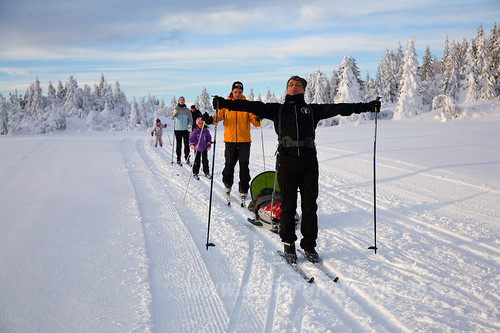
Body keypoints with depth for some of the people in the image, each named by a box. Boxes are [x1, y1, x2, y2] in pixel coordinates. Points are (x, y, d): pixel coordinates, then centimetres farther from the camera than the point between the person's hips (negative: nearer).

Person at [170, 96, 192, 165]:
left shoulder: (187, 110, 7)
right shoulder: (176, 109, 5)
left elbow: (190, 119, 6)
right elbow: (171, 118, 0)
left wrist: (190, 125, -11)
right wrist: (174, 114, -22)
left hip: (185, 129, 0)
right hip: (177, 129, 0)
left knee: (186, 143, -3)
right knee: (178, 144, 2)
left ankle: (187, 158, 3)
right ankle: (178, 158, 7)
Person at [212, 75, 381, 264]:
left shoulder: (313, 110, 17)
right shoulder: (277, 109, 16)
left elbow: (339, 108, 10)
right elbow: (253, 107, 6)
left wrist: (367, 106, 1)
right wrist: (225, 104, -6)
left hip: (309, 160, 1)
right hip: (287, 160, -1)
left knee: (310, 206, 2)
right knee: (288, 205, 2)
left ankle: (309, 245, 14)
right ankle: (288, 244, 17)